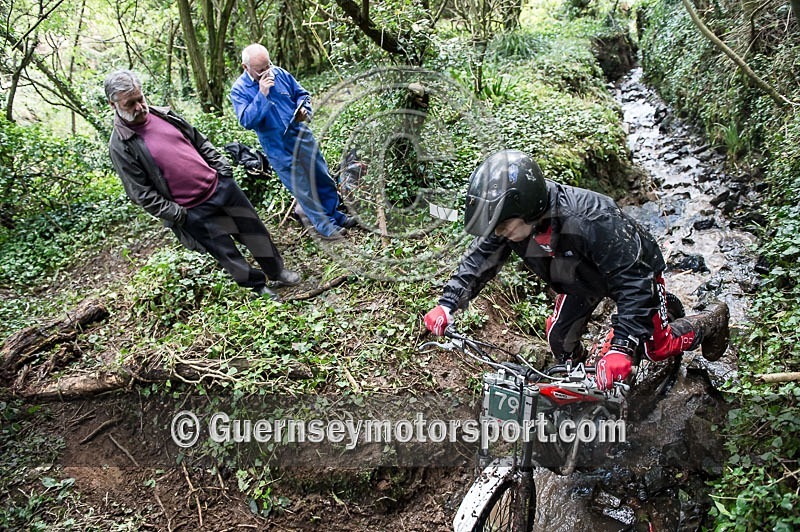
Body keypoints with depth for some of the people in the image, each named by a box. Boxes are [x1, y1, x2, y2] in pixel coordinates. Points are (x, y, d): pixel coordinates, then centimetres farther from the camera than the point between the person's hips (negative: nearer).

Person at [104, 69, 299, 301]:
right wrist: (175, 214, -16)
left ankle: (277, 272, 36)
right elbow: (141, 193, -12)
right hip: (194, 211, -5)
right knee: (226, 253, 5)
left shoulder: (164, 114, 5)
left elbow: (200, 141, 16)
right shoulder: (121, 146, -12)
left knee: (255, 229, 15)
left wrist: (222, 167, 7)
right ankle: (259, 287, 28)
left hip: (220, 185, 6)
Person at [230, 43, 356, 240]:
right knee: (302, 189, 1)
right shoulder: (239, 90, -11)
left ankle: (334, 214, 32)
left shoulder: (279, 73, 0)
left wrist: (304, 109, -11)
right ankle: (325, 226, 15)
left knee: (323, 178, 13)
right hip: (278, 149, -4)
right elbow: (247, 121, -23)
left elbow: (301, 94, 11)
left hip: (301, 135, 5)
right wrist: (262, 94, -29)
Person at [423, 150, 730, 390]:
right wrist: (447, 304, -27)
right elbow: (480, 259, -15)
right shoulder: (510, 219, -29)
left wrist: (620, 346, -50)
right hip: (584, 276, 5)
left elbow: (634, 281, -43)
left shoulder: (590, 221, -47)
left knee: (656, 348, 9)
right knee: (560, 338, 0)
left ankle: (711, 323, 39)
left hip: (635, 268, -5)